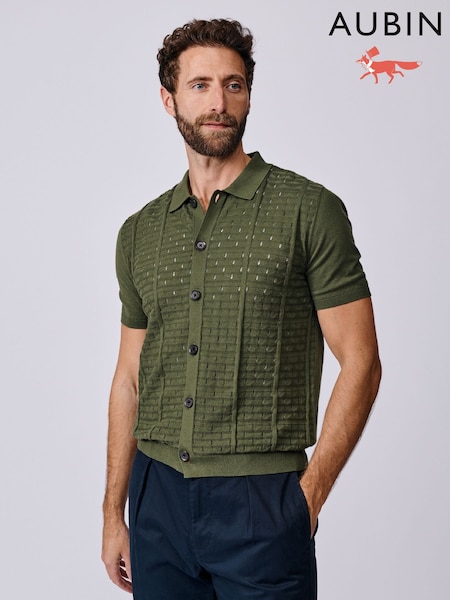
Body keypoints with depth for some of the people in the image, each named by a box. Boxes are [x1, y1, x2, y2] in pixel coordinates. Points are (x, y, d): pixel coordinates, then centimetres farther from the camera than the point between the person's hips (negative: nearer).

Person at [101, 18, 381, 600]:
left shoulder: (308, 210, -5)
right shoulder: (140, 232, 9)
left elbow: (360, 363, -6)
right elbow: (130, 377, 12)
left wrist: (310, 493, -10)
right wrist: (113, 514, 11)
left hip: (261, 499, -4)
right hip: (157, 494, 4)